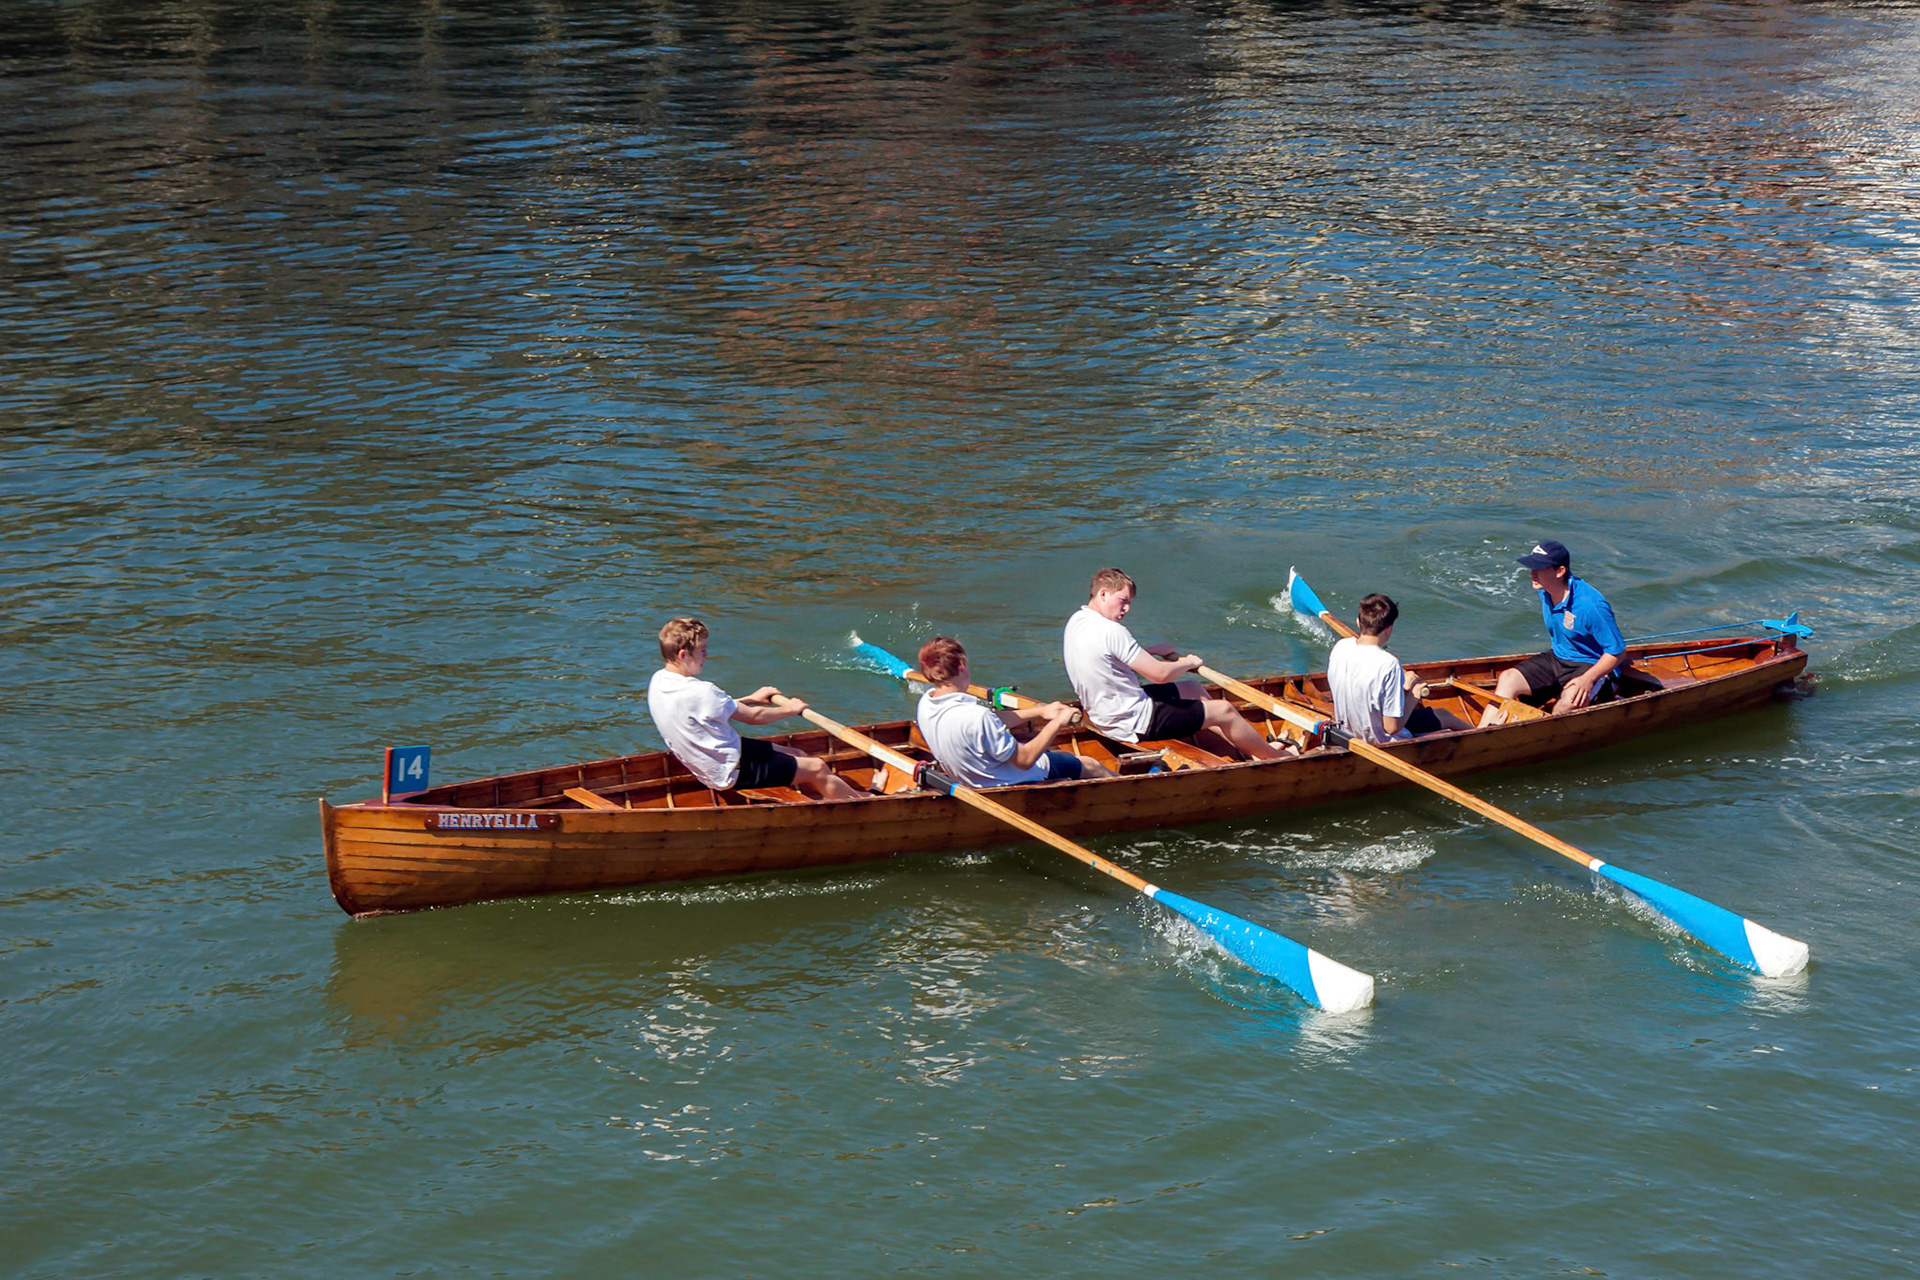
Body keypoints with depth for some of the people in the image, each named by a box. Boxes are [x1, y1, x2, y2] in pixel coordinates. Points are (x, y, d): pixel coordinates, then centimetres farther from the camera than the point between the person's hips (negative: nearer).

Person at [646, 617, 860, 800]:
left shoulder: (658, 681, -2)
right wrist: (789, 709, 0)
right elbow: (753, 717, -17)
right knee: (817, 768, 0)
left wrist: (749, 699, 15)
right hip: (732, 773, -10)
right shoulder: (700, 692, -30)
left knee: (799, 757, 19)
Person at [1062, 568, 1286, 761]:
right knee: (1224, 711, 1)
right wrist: (1188, 663, -5)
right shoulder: (1112, 632, -28)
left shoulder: (1077, 622, 3)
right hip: (1136, 723, -11)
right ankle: (1277, 758, 21)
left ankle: (1247, 753, 32)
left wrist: (1150, 651, 12)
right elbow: (1159, 674, -24)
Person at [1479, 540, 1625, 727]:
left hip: (1595, 668, -8)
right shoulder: (1545, 592, -2)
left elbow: (1618, 652, -21)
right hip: (1558, 659, 8)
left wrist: (1587, 679, -31)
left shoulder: (1591, 605, -26)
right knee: (1508, 678, -11)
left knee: (1571, 699, -38)